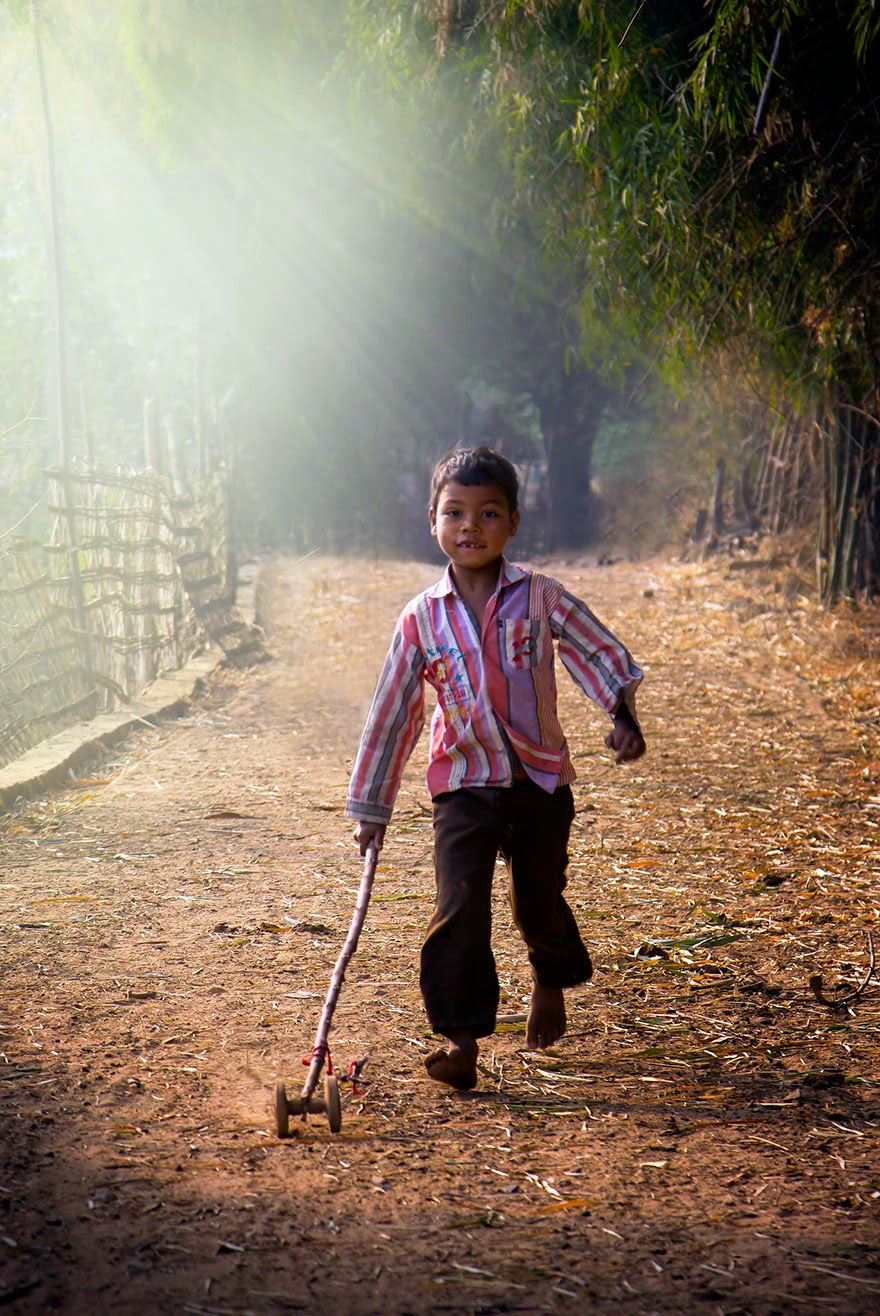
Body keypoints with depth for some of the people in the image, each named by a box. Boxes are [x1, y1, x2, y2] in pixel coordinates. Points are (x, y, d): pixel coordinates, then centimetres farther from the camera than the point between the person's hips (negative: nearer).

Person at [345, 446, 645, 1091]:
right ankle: (461, 1038, -8)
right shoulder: (422, 619, -3)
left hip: (541, 779, 0)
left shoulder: (540, 597, -5)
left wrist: (623, 715, -17)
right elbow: (392, 712, 2)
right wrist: (372, 806, 5)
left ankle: (551, 980, 46)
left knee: (539, 901, 13)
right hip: (465, 784, 0)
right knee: (461, 907, -14)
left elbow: (600, 653, 1)